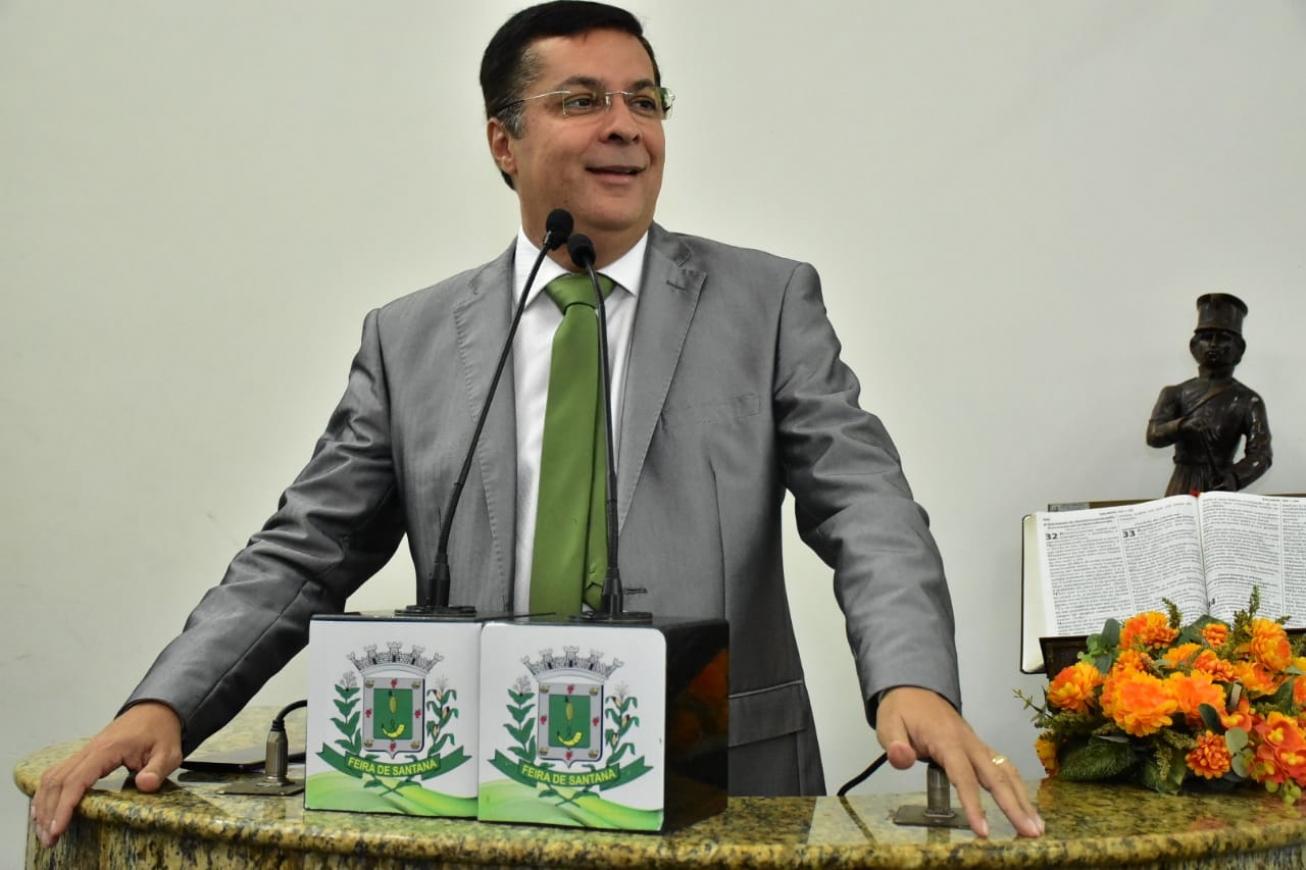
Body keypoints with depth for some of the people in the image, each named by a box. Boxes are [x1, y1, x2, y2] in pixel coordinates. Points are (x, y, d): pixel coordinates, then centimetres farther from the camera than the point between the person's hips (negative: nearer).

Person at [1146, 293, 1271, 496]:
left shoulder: (1247, 401, 2)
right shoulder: (1175, 394, 7)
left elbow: (1261, 453, -8)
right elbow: (1154, 435, -6)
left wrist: (1234, 478, -28)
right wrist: (1181, 426, -28)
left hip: (1221, 489, -1)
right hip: (1182, 489, 1)